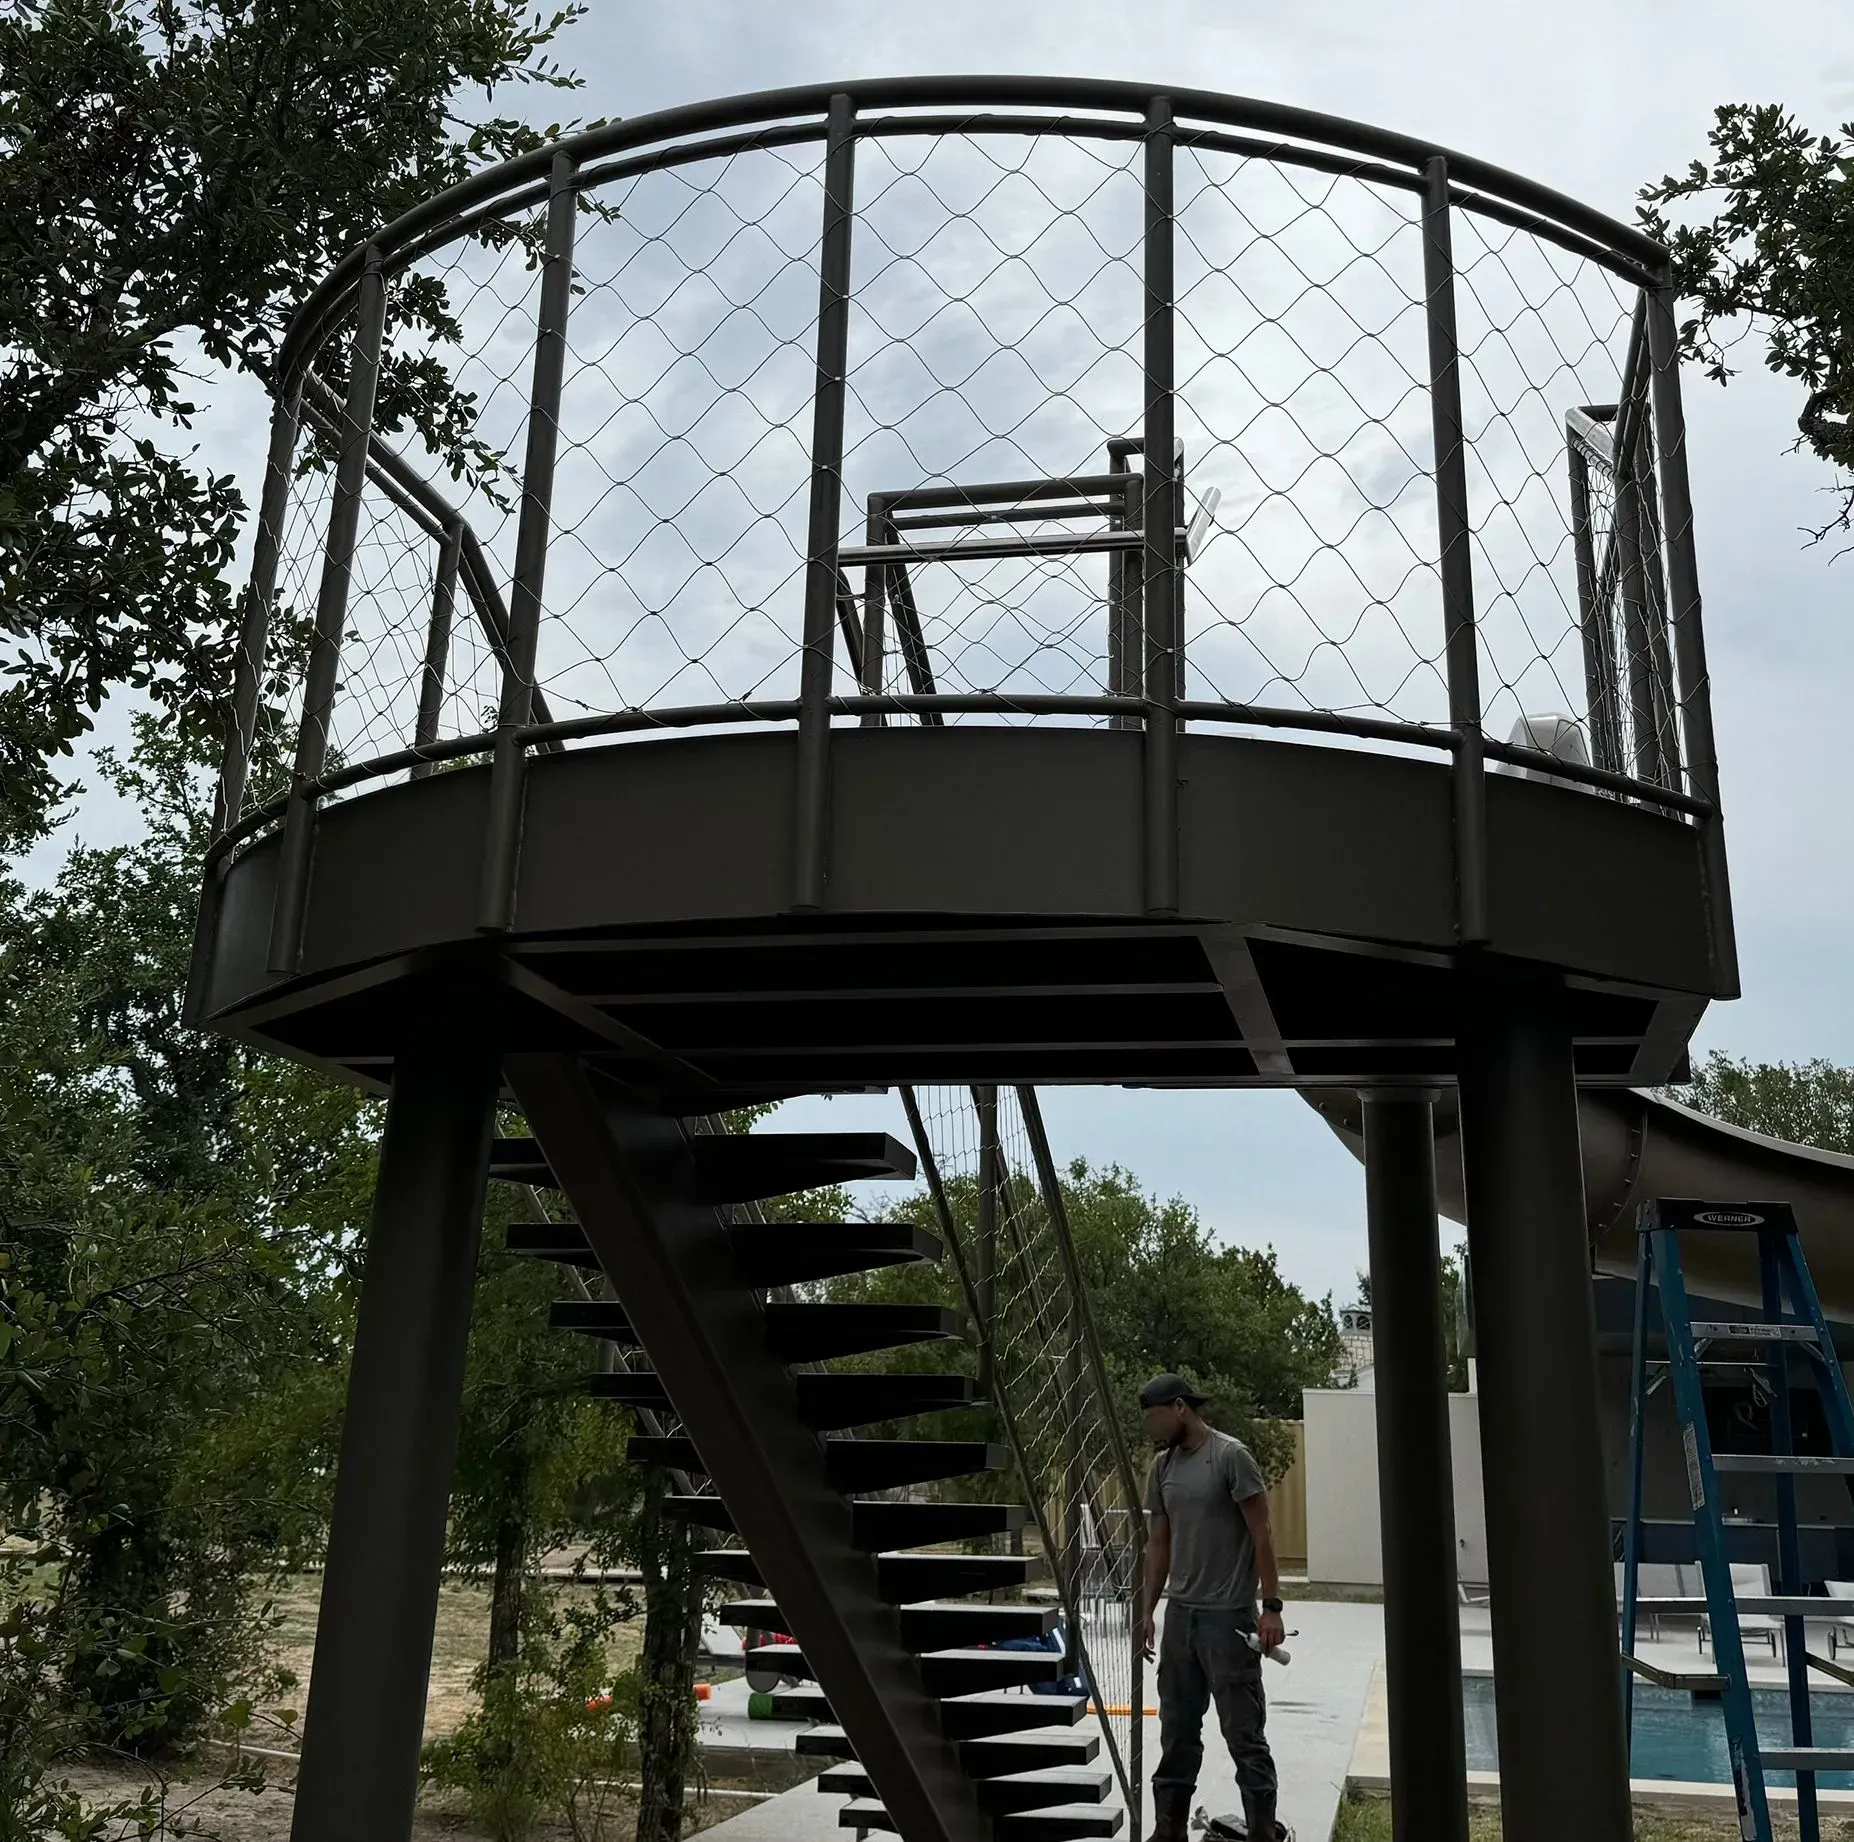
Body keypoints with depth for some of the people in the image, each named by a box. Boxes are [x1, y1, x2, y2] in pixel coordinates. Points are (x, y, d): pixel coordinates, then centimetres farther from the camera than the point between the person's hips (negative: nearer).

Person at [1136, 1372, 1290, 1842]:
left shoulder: (1231, 1456, -10)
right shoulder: (1163, 1466, 9)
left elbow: (1261, 1535, -10)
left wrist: (1271, 1607, -13)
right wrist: (1147, 1612, 12)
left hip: (1229, 1616, -6)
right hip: (1179, 1614, 6)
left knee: (1243, 1733, 0)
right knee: (1176, 1731, 11)